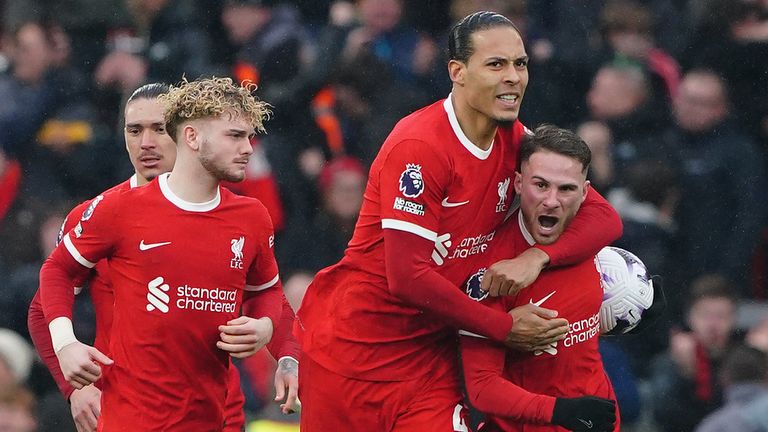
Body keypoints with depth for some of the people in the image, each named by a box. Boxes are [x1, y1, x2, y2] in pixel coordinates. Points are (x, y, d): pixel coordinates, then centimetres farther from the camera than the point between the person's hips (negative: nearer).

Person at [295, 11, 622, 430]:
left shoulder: (515, 143, 3)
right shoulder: (418, 146, -19)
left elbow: (602, 218, 2)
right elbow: (407, 276, -22)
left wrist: (536, 257, -18)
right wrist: (504, 327, -15)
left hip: (430, 356, 5)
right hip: (354, 345, -5)